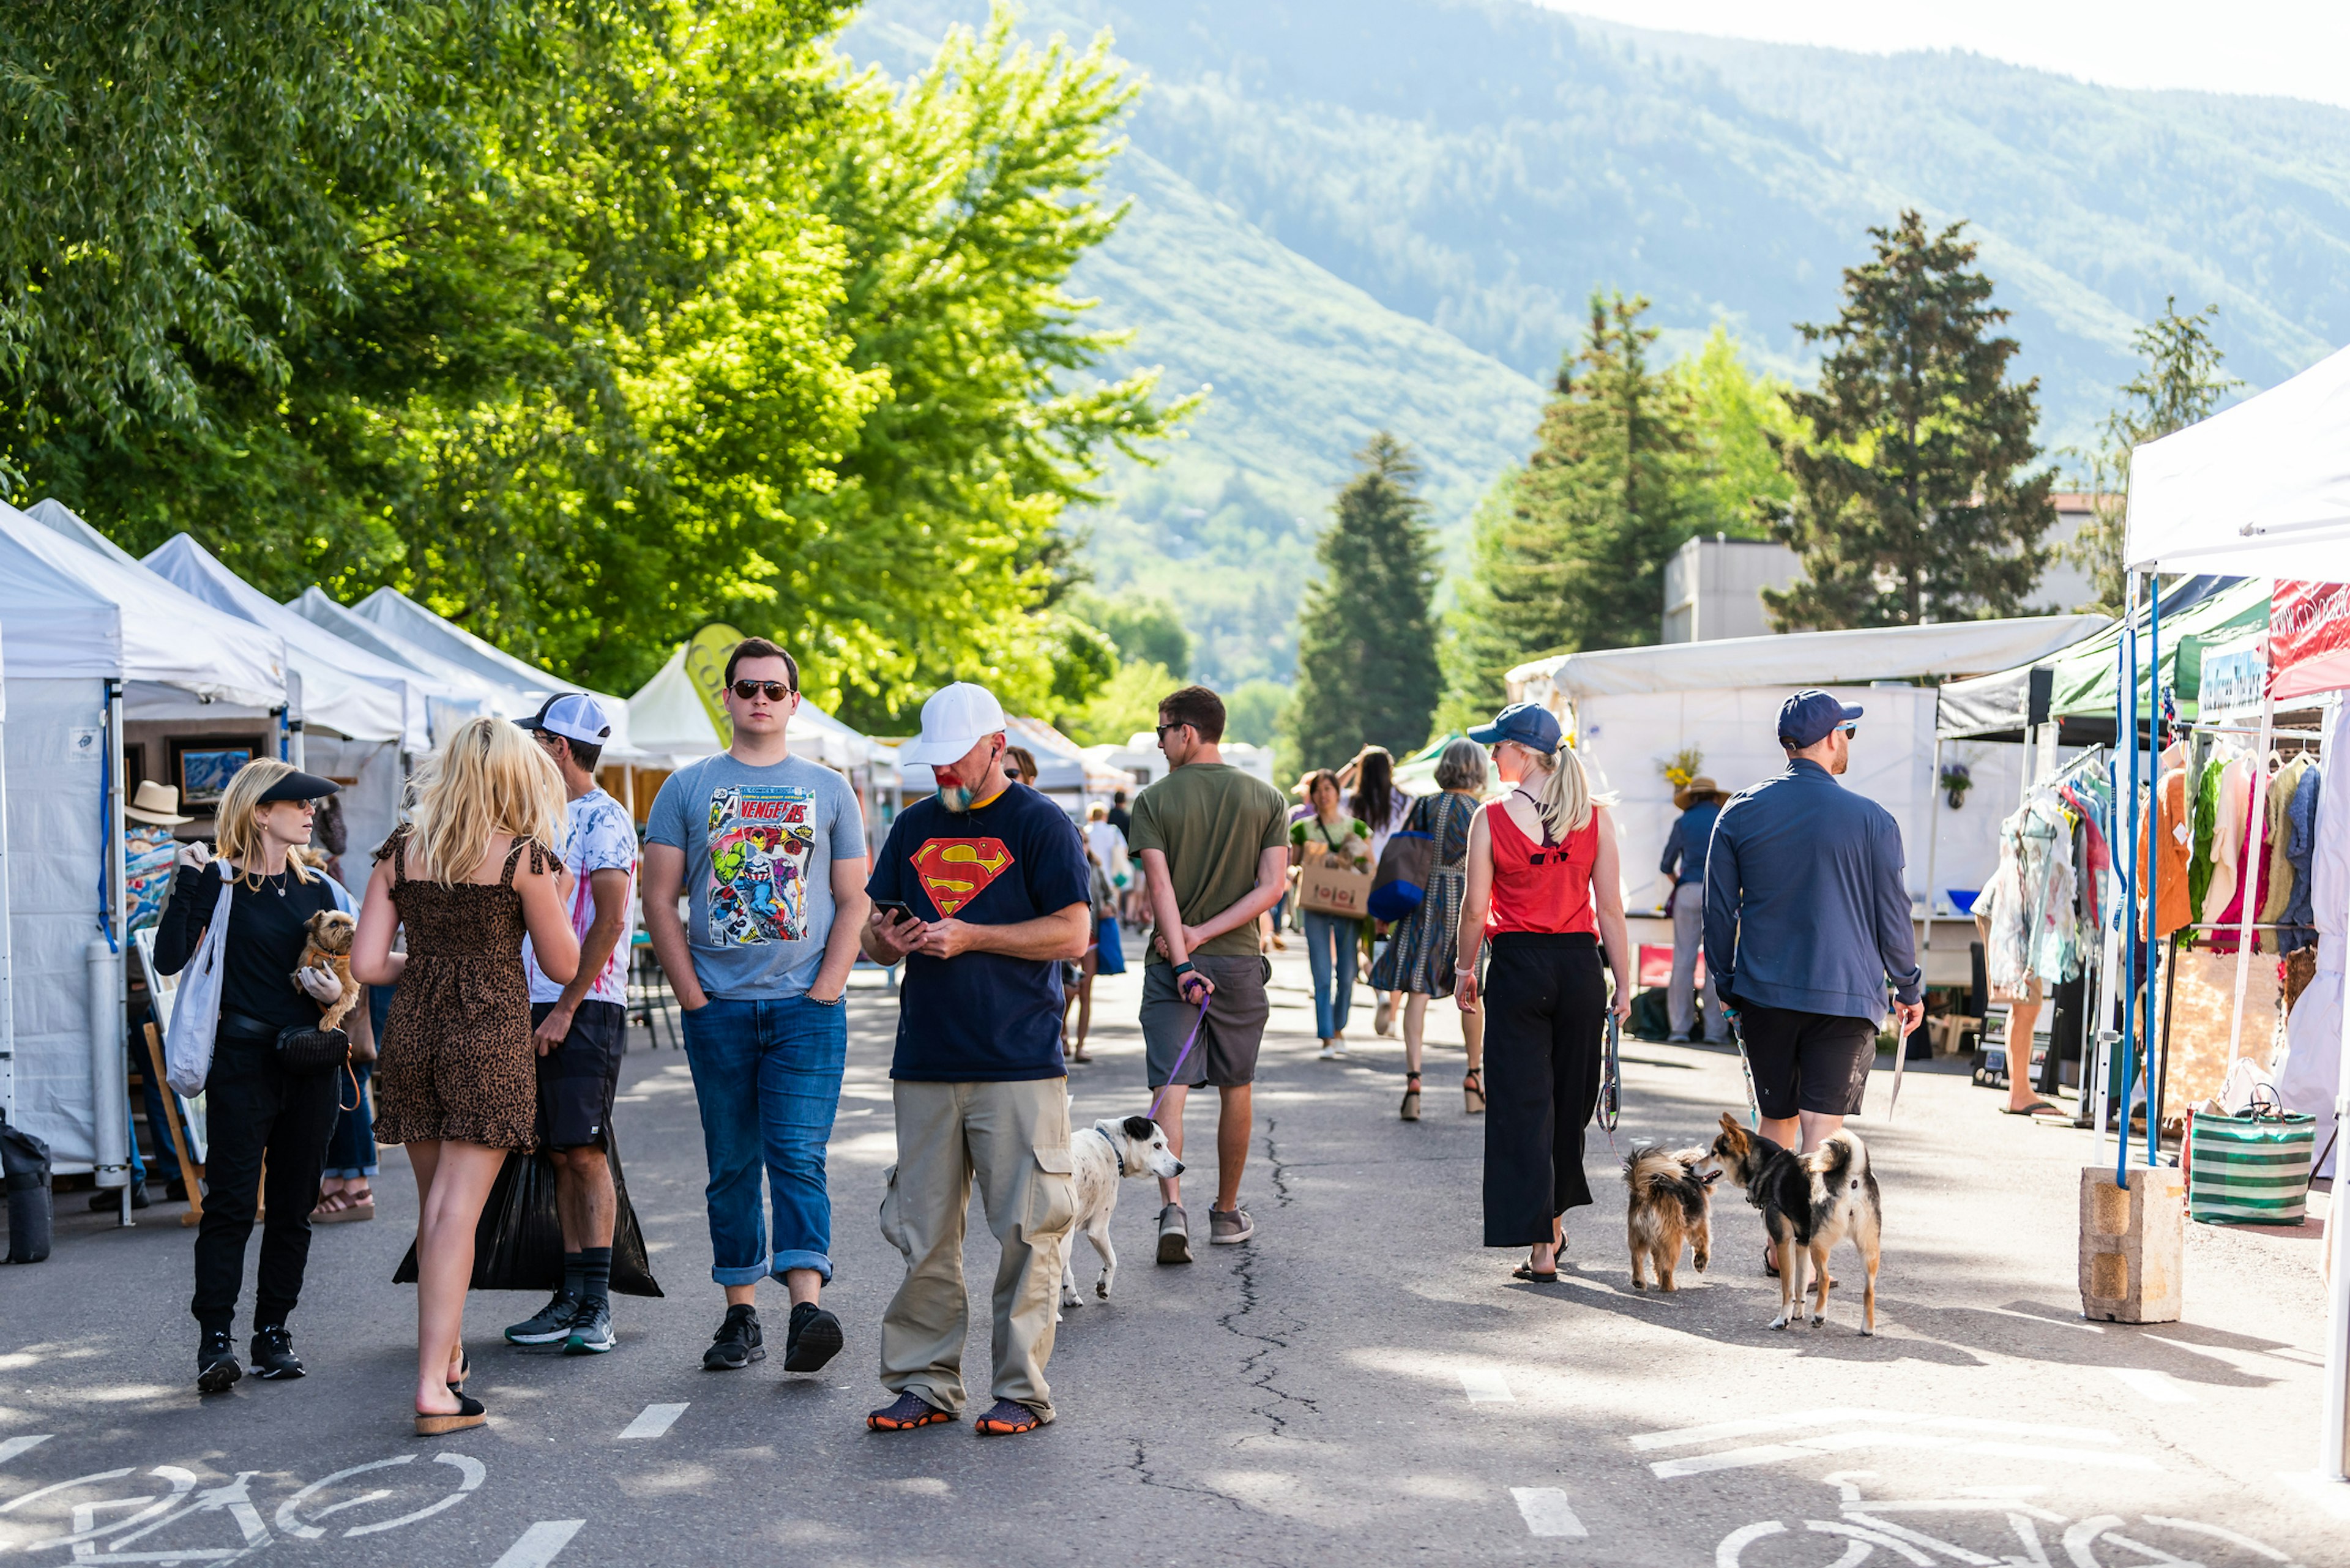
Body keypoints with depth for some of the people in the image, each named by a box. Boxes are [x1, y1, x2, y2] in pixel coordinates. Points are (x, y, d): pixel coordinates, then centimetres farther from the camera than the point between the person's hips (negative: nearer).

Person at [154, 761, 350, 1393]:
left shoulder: (314, 887, 12)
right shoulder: (220, 881, -4)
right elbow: (170, 958, -16)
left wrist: (333, 992, -3)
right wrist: (188, 881, -20)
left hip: (309, 1062, 5)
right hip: (242, 1062, -5)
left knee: (294, 1204, 8)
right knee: (231, 1202, -7)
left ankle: (273, 1333, 16)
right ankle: (215, 1339, -4)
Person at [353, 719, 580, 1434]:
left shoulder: (401, 850, 3)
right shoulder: (522, 855, -8)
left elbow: (367, 965, 0)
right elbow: (563, 965, -1)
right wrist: (554, 892, 14)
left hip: (412, 1028, 5)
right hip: (490, 1034, -4)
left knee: (433, 1207, 18)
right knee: (457, 1211, -6)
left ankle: (446, 1354, 32)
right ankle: (434, 1387, -11)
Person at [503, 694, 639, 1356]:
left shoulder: (604, 820, -9)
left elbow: (609, 921, -17)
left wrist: (566, 1008, -19)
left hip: (586, 1009, -8)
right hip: (541, 1005, 8)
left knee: (585, 1152, -9)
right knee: (561, 1154, 8)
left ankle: (597, 1305, -7)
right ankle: (573, 1296, 11)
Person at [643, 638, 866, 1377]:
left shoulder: (829, 789, 9)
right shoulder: (687, 788, 8)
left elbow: (853, 901, 6)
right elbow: (658, 898, 6)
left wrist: (825, 990, -6)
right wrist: (692, 995, -3)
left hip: (807, 1005, -1)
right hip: (718, 1007, 1)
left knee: (798, 1155, -12)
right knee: (732, 1164, 6)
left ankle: (808, 1304, -20)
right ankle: (741, 1316, 13)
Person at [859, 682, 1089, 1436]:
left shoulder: (1040, 824, -1)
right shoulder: (913, 828, 16)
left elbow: (1072, 934, -8)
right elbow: (873, 930, 21)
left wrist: (970, 936, -13)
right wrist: (887, 940, -3)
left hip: (1020, 1067, -5)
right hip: (926, 1063, 5)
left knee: (1027, 1230, -3)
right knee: (922, 1232, 5)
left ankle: (1022, 1389, 5)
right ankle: (923, 1382, 14)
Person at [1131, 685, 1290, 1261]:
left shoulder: (1155, 800, -3)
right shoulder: (1266, 799, 4)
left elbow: (1159, 887, -12)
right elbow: (1273, 885, -5)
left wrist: (1182, 959, -16)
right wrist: (1204, 933, -8)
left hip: (1171, 964, -2)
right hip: (1239, 961, 2)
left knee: (1171, 1088, -5)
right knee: (1236, 1089, 14)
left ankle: (1172, 1207, -22)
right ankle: (1227, 1213, 24)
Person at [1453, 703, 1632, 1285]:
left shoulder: (1492, 818, -7)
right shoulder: (1595, 815, -1)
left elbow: (1474, 907, -4)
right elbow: (1610, 907, 0)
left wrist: (1464, 969, 10)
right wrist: (1624, 983, 6)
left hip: (1517, 966, -3)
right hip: (1579, 964, 3)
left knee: (1522, 1105, 2)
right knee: (1570, 1100, 18)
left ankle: (1540, 1246, -1)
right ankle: (1555, 1219, 32)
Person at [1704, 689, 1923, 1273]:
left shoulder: (1739, 813, 2)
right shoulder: (1871, 820, -5)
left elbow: (1719, 911, 6)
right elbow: (1892, 915, 0)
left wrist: (1727, 986, 17)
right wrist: (1908, 989, 13)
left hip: (1762, 993, 3)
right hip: (1844, 995, -2)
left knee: (1776, 1119, 16)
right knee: (1822, 1126, -2)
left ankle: (1779, 1247, 25)